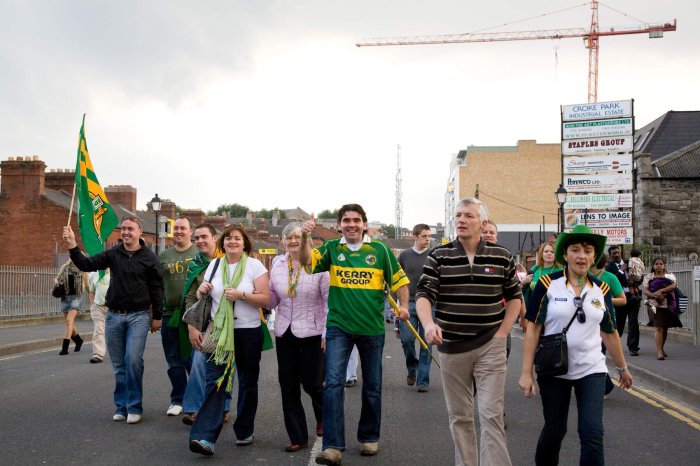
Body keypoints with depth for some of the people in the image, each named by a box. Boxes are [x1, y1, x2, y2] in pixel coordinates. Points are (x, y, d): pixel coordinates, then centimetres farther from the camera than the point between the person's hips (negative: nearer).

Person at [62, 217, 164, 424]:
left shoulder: (149, 257, -2)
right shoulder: (113, 254, 5)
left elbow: (156, 288, 1)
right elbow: (87, 264, -2)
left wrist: (157, 317, 1)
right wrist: (72, 247, -18)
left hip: (138, 316, -3)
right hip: (114, 316, 3)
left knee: (133, 360, -14)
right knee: (119, 364, 8)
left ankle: (134, 407, -2)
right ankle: (121, 406, 19)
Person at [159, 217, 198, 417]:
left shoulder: (200, 254, 0)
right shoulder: (163, 256, 11)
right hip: (169, 315, 4)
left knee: (193, 360, 2)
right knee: (174, 362, 10)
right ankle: (177, 400, 21)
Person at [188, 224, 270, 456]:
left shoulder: (254, 265, -2)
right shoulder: (214, 265, 9)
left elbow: (265, 299, -9)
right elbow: (203, 297, 20)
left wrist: (241, 295, -22)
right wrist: (202, 290, -3)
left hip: (248, 331, -2)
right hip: (219, 332, 2)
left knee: (247, 382, 9)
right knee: (215, 381, -8)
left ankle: (244, 432, 24)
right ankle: (205, 437, -15)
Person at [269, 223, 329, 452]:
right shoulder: (277, 266, 6)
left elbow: (328, 301, -6)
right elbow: (272, 300, 12)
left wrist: (327, 333, -10)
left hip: (311, 332, -4)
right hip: (285, 333, 5)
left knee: (312, 382, -1)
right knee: (288, 386, 6)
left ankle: (322, 417, 33)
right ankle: (297, 437, 19)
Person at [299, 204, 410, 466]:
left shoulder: (380, 250, -1)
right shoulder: (332, 248, 1)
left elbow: (399, 280, 2)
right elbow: (307, 262, -14)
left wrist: (403, 306, -12)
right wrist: (305, 238, -30)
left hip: (372, 329, 1)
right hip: (338, 327, 0)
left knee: (372, 386, 13)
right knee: (333, 383, -11)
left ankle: (369, 438, 31)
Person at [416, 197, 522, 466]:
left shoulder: (501, 257, 0)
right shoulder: (438, 256, -2)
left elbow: (514, 296, 10)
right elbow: (423, 295, -8)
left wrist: (502, 333, 0)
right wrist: (428, 324, -28)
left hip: (490, 346, -1)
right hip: (451, 347, 1)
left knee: (492, 414, -3)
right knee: (459, 416, 10)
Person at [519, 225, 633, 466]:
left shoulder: (601, 289, 2)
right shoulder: (548, 284, -7)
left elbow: (609, 332, 13)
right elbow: (533, 329, -8)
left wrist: (622, 368, 20)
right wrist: (526, 372, -12)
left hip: (592, 370, 2)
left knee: (592, 432, -8)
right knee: (555, 429, 10)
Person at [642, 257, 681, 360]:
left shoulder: (670, 276, 12)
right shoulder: (648, 277, 9)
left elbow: (673, 286, -7)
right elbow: (645, 291, -2)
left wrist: (660, 291, -19)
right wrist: (655, 295, -20)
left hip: (668, 305, 2)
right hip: (656, 304, -2)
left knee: (665, 328, 11)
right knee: (659, 328, -12)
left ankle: (661, 349, 28)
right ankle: (659, 352, -13)